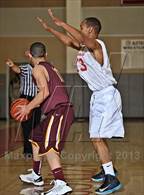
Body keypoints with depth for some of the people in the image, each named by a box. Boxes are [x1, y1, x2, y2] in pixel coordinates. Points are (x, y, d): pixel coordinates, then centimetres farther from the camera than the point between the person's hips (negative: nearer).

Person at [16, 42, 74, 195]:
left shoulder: (38, 69, -4)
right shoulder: (52, 68, 22)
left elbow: (45, 91, -18)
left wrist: (28, 107, -11)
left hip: (58, 111, -10)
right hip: (62, 109, 10)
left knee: (48, 146, -20)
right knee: (36, 137, 23)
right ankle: (36, 176, 37)